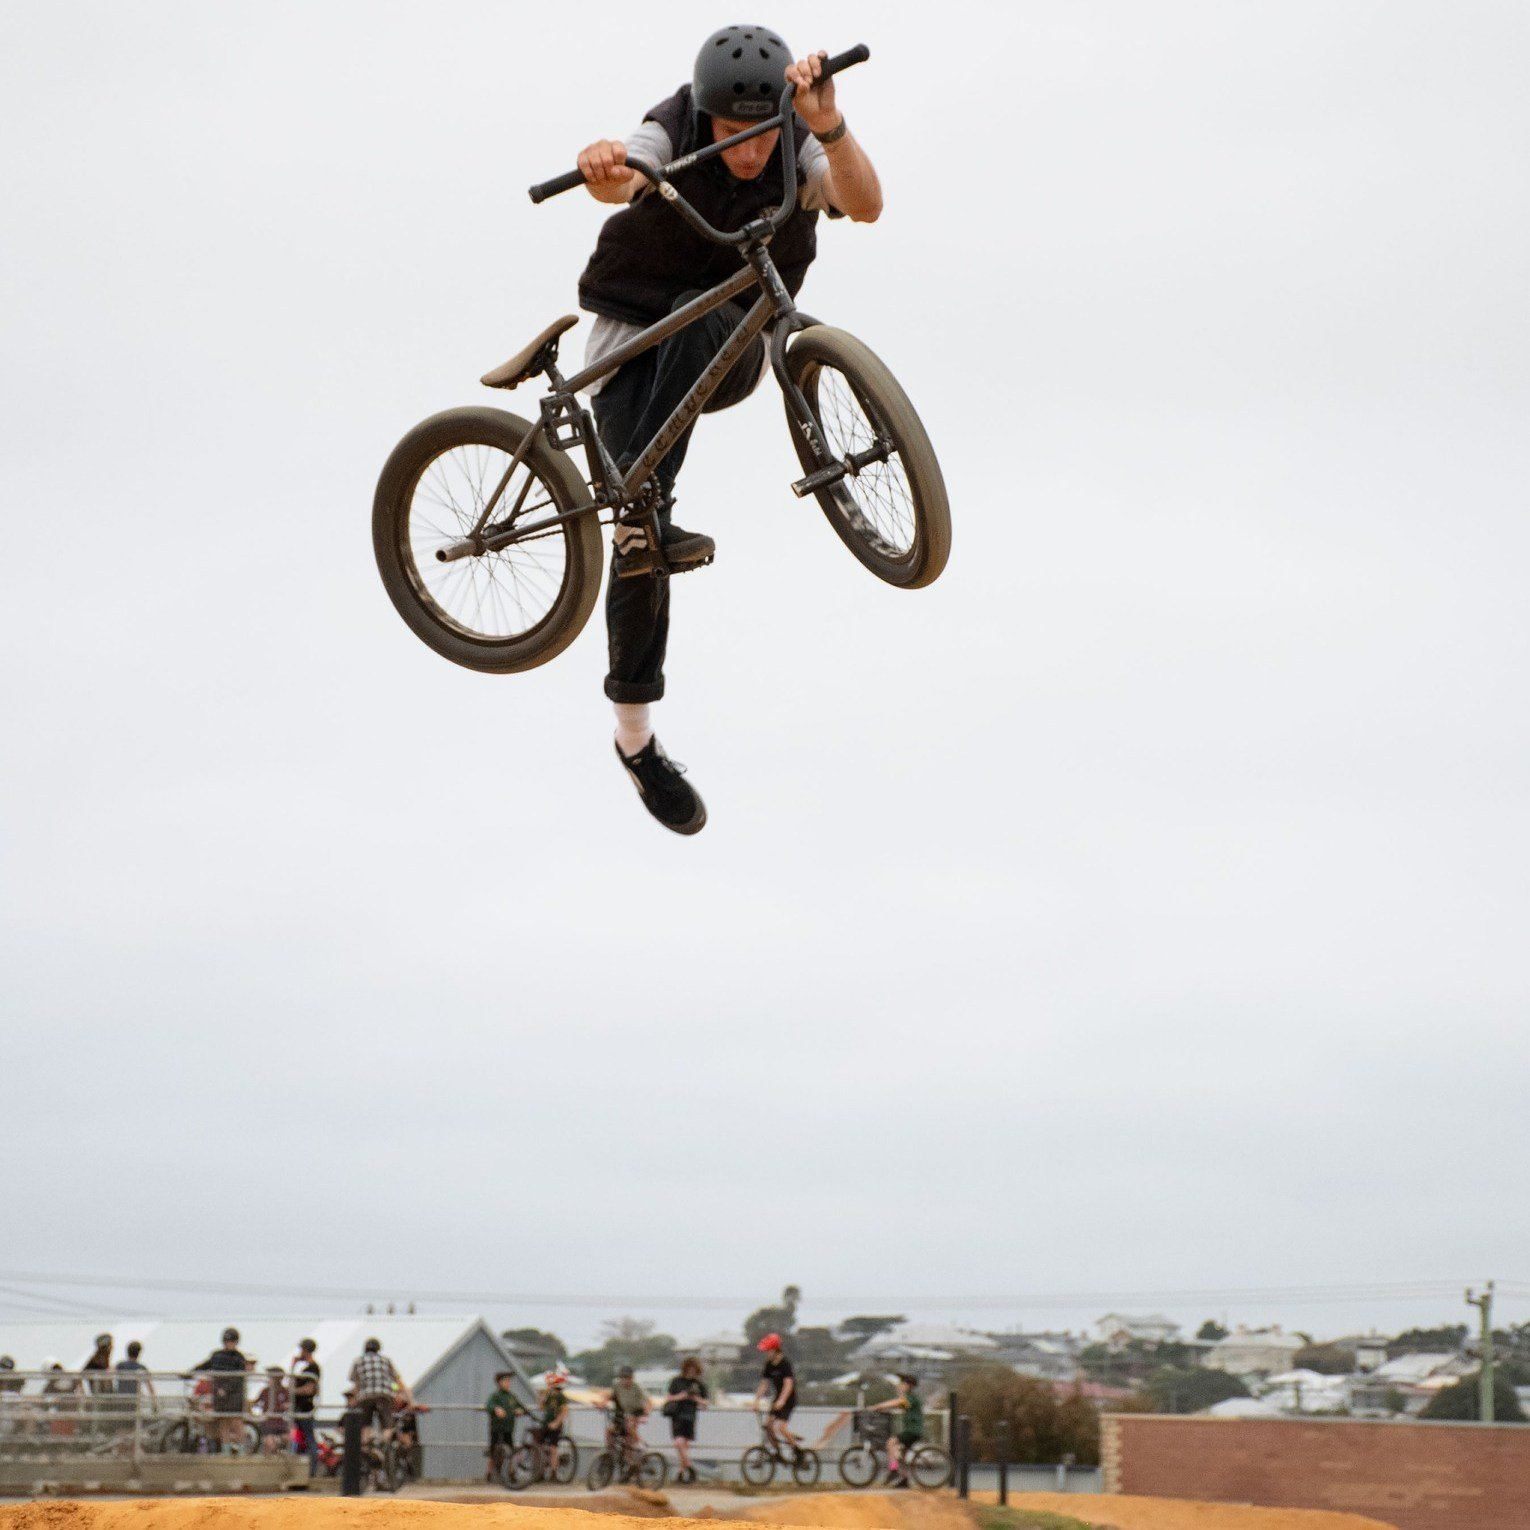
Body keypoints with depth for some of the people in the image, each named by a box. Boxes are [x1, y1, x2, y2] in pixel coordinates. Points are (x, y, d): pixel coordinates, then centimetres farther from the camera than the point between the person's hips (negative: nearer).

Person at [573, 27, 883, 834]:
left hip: (729, 352, 2)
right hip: (636, 343, -1)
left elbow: (864, 204, -37)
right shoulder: (673, 135, -20)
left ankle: (645, 517, -32)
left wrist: (830, 127, -56)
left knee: (699, 318, -37)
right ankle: (635, 742, 0)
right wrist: (603, 166, -67)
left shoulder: (797, 152, -16)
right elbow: (622, 180, -43)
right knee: (638, 558, -11)